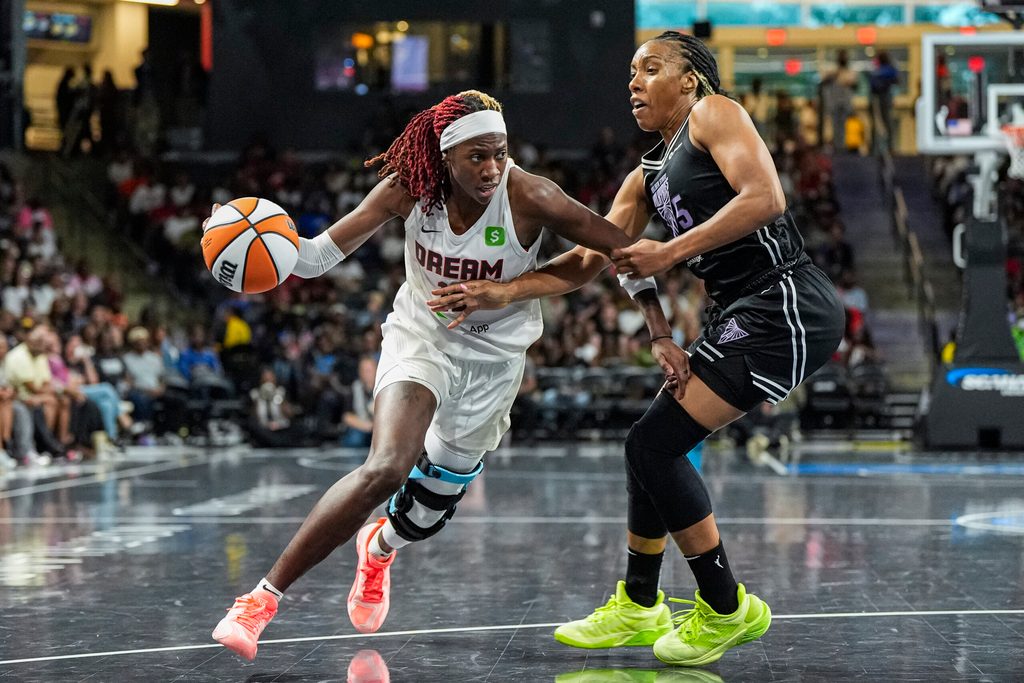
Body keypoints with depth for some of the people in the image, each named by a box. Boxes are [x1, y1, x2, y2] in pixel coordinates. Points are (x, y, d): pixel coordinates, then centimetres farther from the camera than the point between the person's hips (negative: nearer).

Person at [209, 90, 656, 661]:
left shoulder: (529, 198, -24)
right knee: (386, 468, -28)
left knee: (431, 509, 12)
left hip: (495, 358, 1)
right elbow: (319, 255, -14)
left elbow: (629, 254, -18)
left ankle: (379, 549, 53)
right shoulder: (411, 189, -18)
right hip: (423, 337, -1)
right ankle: (262, 599, -20)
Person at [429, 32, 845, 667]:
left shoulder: (715, 113, -3)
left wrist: (669, 253, -17)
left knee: (655, 444, -11)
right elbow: (586, 261, 19)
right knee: (655, 446, 12)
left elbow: (765, 198, -18)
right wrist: (504, 291, 6)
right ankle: (638, 608, 28)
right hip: (741, 315, 9)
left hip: (785, 305, -9)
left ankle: (727, 610, 0)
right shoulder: (647, 177, 21)